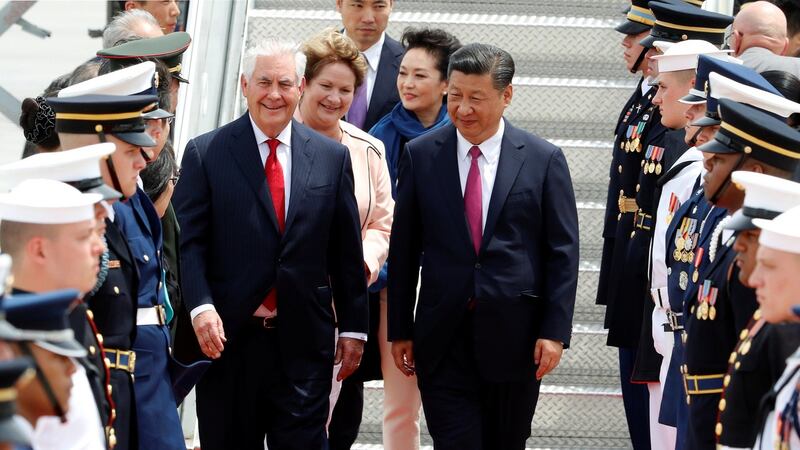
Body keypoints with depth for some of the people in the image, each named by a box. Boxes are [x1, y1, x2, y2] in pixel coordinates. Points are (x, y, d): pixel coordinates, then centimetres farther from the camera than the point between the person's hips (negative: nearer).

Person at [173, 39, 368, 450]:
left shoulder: (332, 158, 7)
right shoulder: (206, 154, 0)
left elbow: (346, 252, 9)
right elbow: (188, 241, -4)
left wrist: (353, 327, 8)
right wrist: (200, 307, -18)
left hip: (304, 341, 1)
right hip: (229, 339, -1)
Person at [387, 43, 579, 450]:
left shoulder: (543, 160, 0)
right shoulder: (420, 156, 3)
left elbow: (563, 252, 0)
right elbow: (403, 250, 7)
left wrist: (555, 330, -6)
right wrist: (400, 330, 5)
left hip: (514, 336, 0)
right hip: (443, 339, 0)